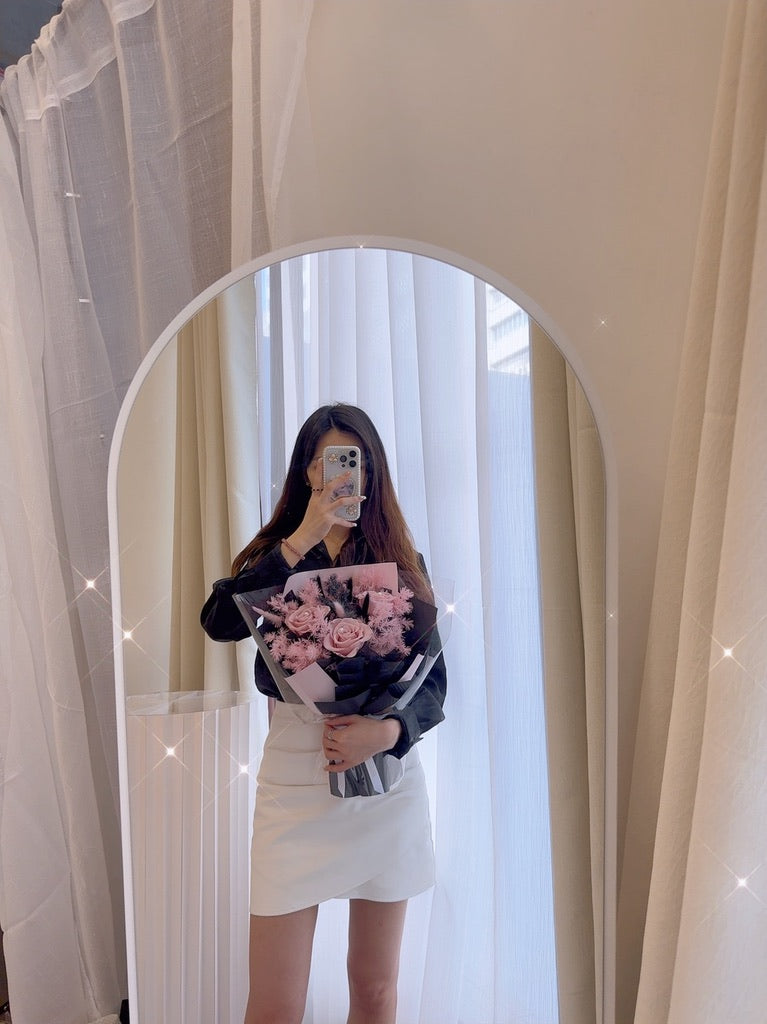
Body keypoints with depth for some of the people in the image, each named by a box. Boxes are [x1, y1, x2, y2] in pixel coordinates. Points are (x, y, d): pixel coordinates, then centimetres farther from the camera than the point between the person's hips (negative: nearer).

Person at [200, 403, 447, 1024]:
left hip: (389, 782, 1)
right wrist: (301, 541, -20)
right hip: (296, 779, -1)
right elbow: (219, 622, -17)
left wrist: (386, 731, -19)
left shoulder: (401, 563, 4)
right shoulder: (276, 556, 3)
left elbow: (434, 680, 0)